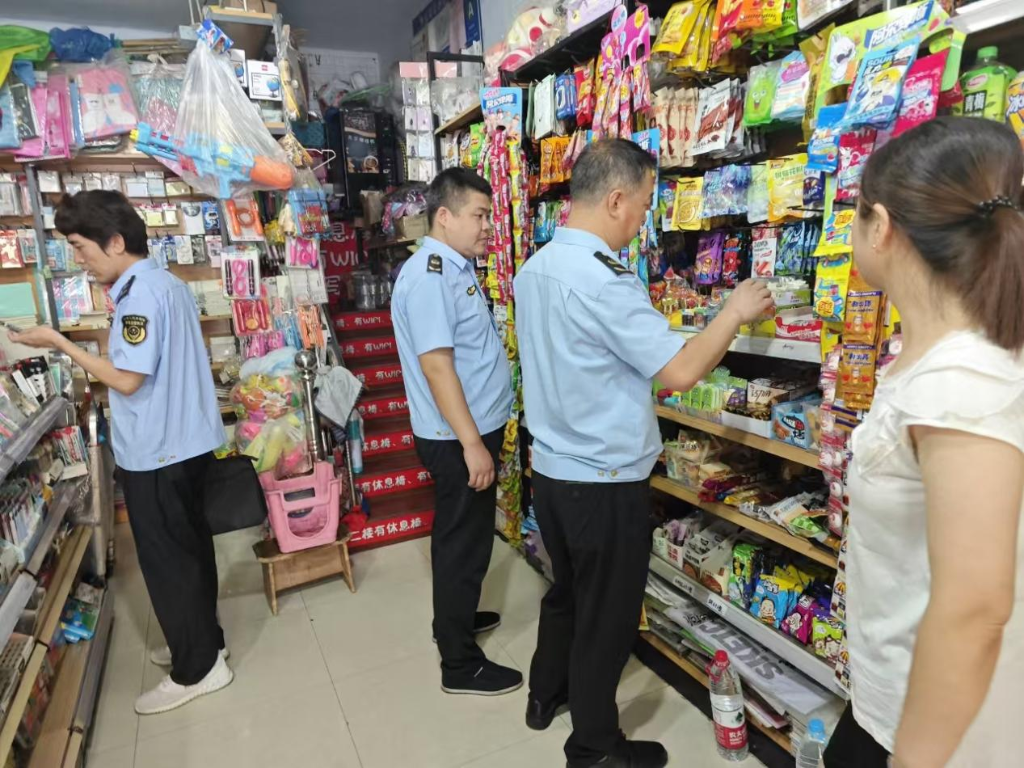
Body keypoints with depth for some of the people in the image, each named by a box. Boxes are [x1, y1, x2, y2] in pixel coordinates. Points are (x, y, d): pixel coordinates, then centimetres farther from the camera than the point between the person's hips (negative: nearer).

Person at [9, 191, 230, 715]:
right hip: (186, 442, 10)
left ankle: (196, 669, 17)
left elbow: (128, 380, -21)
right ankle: (201, 642, 35)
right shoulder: (168, 283, 10)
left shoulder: (141, 294, -19)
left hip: (156, 453, -9)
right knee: (188, 550, 19)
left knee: (166, 563, 4)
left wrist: (59, 343, -13)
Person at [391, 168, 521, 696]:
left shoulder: (456, 268, 11)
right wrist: (472, 444, -25)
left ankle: (456, 617, 42)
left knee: (461, 534, 22)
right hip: (459, 437, -10)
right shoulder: (429, 276, -20)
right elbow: (436, 364, -25)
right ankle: (460, 664, 18)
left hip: (473, 428, 10)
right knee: (464, 541, 2)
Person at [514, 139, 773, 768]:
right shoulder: (603, 280, -24)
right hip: (605, 481, -8)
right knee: (607, 616, 11)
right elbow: (681, 372, -24)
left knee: (566, 590, 27)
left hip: (552, 468, 8)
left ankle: (546, 694, 46)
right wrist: (736, 312, -9)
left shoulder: (535, 267, 4)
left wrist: (644, 318, 20)